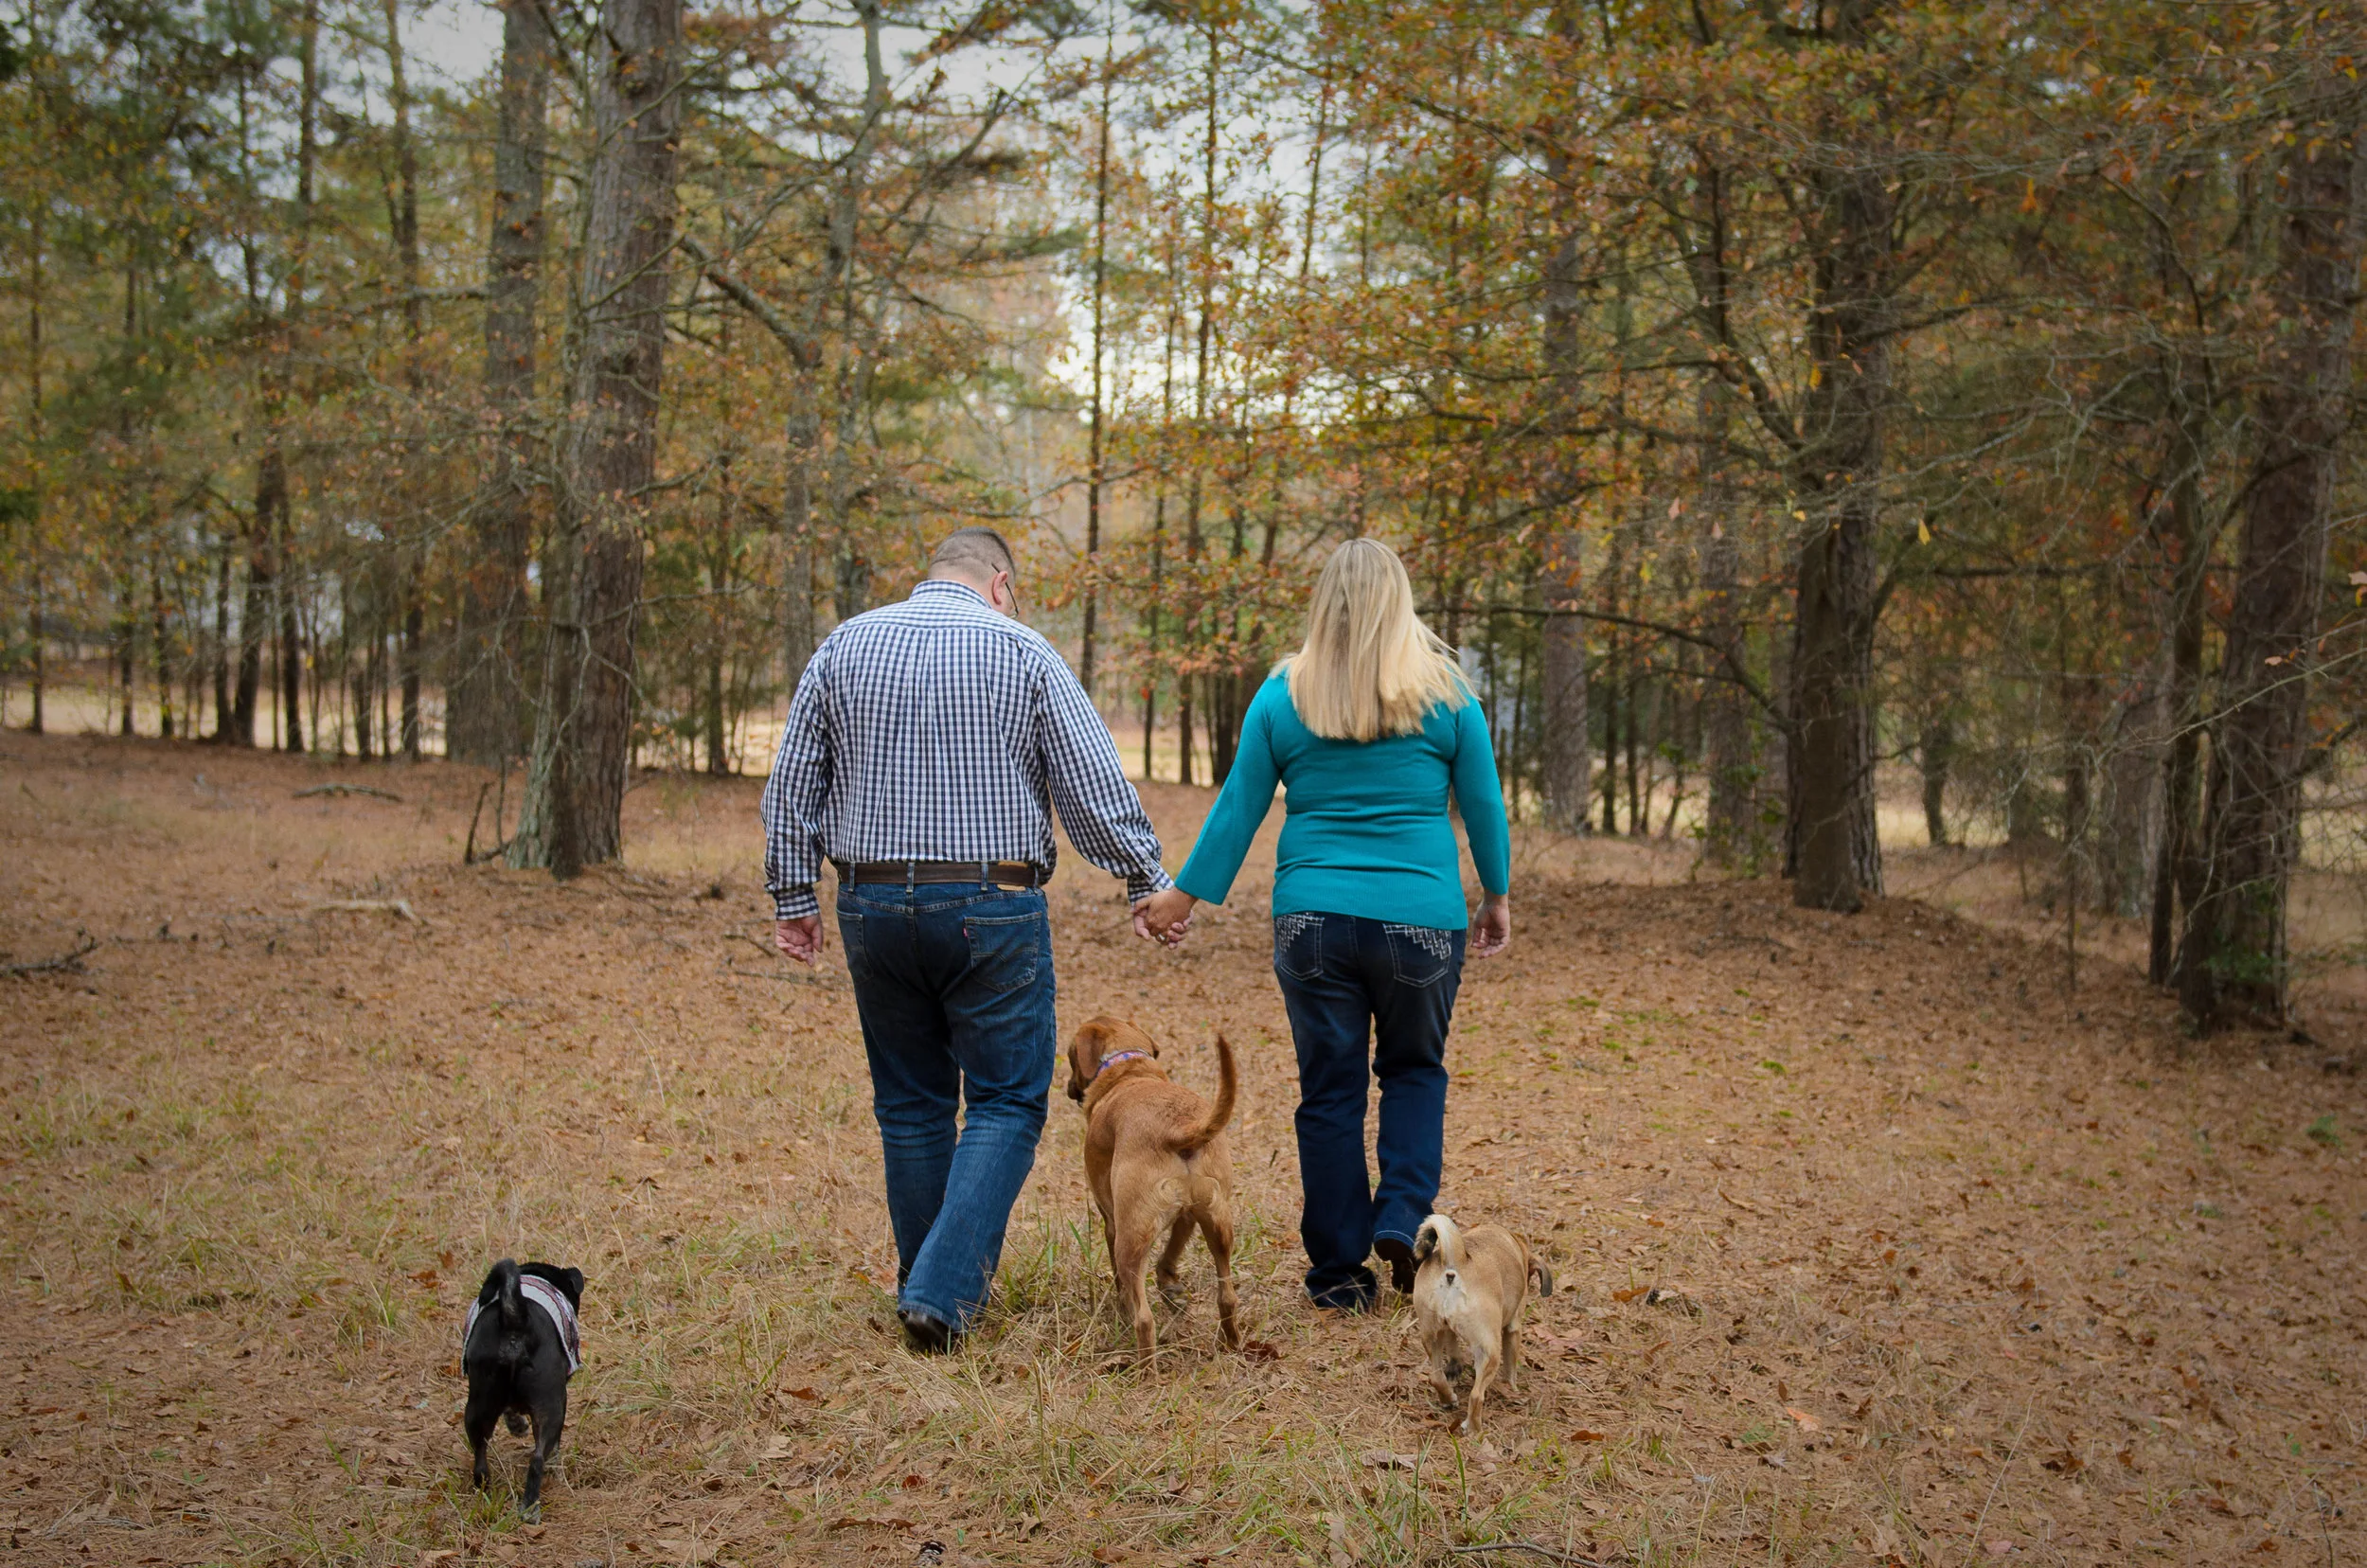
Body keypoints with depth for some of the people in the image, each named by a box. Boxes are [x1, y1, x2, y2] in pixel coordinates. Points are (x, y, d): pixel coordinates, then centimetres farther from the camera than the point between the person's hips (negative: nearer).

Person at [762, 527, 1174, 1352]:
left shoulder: (844, 646, 7)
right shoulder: (1021, 652, -2)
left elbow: (792, 785, 8)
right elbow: (1094, 785, -3)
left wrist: (794, 896, 14)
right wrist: (1147, 881, 5)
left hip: (876, 906, 4)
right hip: (990, 908, -4)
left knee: (910, 1102, 15)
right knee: (1005, 1102, 3)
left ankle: (928, 1282, 22)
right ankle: (943, 1290, -9)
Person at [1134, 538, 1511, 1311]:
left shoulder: (1283, 696, 1)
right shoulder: (1444, 693, -1)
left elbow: (1238, 808, 4)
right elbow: (1483, 805, 6)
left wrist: (1186, 896, 14)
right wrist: (1497, 896, 20)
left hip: (1312, 919, 1)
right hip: (1420, 919, 0)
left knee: (1329, 1091, 8)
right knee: (1414, 1070, 19)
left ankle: (1339, 1269, 12)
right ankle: (1402, 1219, 2)